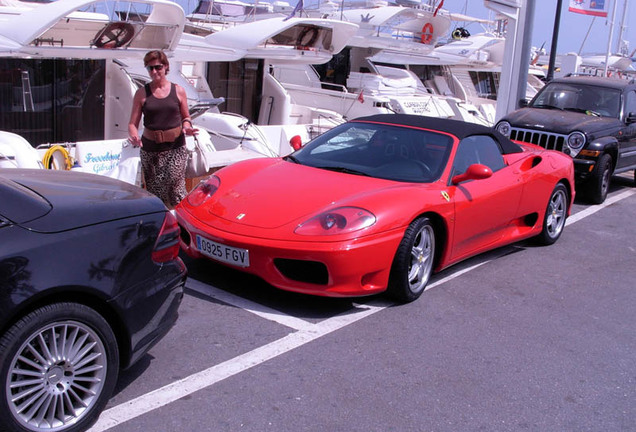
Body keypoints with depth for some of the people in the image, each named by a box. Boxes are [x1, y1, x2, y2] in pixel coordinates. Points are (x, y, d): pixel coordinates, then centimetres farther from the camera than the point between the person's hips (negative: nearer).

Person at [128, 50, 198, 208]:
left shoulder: (178, 91, 5)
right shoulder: (142, 93, 4)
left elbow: (186, 117, 16)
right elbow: (133, 123, 3)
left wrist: (186, 127, -7)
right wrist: (134, 136, -19)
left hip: (176, 147, -1)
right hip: (150, 148, 1)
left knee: (174, 184, -13)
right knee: (154, 190, 2)